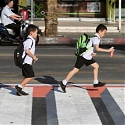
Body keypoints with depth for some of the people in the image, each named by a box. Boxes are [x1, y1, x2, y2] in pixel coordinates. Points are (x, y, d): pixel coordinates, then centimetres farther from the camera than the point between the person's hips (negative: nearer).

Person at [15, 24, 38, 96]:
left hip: (28, 61, 10)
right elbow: (27, 51, -22)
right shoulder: (30, 40, -15)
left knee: (27, 76, 12)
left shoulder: (31, 40, 18)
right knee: (31, 76, -11)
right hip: (26, 62, -10)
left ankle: (20, 90, 13)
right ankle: (19, 86, -9)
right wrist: (33, 57, -12)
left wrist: (33, 57, 13)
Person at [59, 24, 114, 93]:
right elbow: (97, 48, -34)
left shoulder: (97, 38, 11)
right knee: (75, 70, -8)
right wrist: (108, 50, -31)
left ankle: (96, 83, 17)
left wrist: (92, 52, 6)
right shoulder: (95, 38, -19)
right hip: (83, 56, -10)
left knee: (96, 66, 11)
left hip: (88, 56, 10)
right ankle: (63, 83, -3)